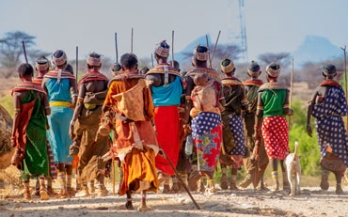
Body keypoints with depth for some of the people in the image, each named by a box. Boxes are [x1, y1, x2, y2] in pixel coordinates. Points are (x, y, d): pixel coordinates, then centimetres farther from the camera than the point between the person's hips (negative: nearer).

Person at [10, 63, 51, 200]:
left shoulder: (17, 92, -6)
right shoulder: (40, 91, 3)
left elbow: (17, 114, -11)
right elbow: (47, 111, -2)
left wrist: (13, 135, -8)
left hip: (25, 129, -2)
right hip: (39, 128, 2)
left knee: (25, 158, 7)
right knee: (41, 157, 6)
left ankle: (27, 191, 7)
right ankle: (42, 186, -12)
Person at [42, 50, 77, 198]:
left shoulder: (47, 77, 7)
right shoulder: (70, 77, 0)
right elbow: (74, 94, -17)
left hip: (51, 111, 2)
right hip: (66, 112, -1)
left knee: (56, 146, 3)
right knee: (68, 146, 9)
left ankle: (62, 186, -6)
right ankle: (68, 185, 14)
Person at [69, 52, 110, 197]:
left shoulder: (84, 81, -3)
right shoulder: (105, 81, 6)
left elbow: (79, 102, -8)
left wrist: (73, 120, -7)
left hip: (86, 120, -2)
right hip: (101, 120, 2)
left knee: (84, 155, 8)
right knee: (99, 154, 5)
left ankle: (85, 187, 11)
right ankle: (100, 185, -10)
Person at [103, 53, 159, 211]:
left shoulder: (116, 83, 1)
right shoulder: (142, 82, -1)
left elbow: (107, 106, 3)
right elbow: (149, 106, 0)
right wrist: (150, 119, 13)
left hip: (123, 126, 1)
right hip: (142, 125, -1)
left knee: (128, 163, 10)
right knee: (145, 161, 0)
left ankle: (129, 199, 10)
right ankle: (143, 199, -13)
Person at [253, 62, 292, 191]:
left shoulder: (262, 90, 1)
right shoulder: (284, 89, 1)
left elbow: (259, 112, 0)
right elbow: (286, 110, -5)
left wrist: (256, 129, 5)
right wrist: (290, 112, 19)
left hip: (267, 121, 0)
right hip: (280, 120, 0)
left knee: (272, 151, 1)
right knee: (284, 150, 10)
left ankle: (275, 182, -10)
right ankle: (286, 182, 9)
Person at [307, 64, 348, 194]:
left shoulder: (319, 89, 4)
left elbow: (310, 107, -4)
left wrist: (308, 124, -2)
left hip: (321, 124, 2)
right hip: (336, 123, -2)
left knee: (326, 152, 20)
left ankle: (325, 170, -9)